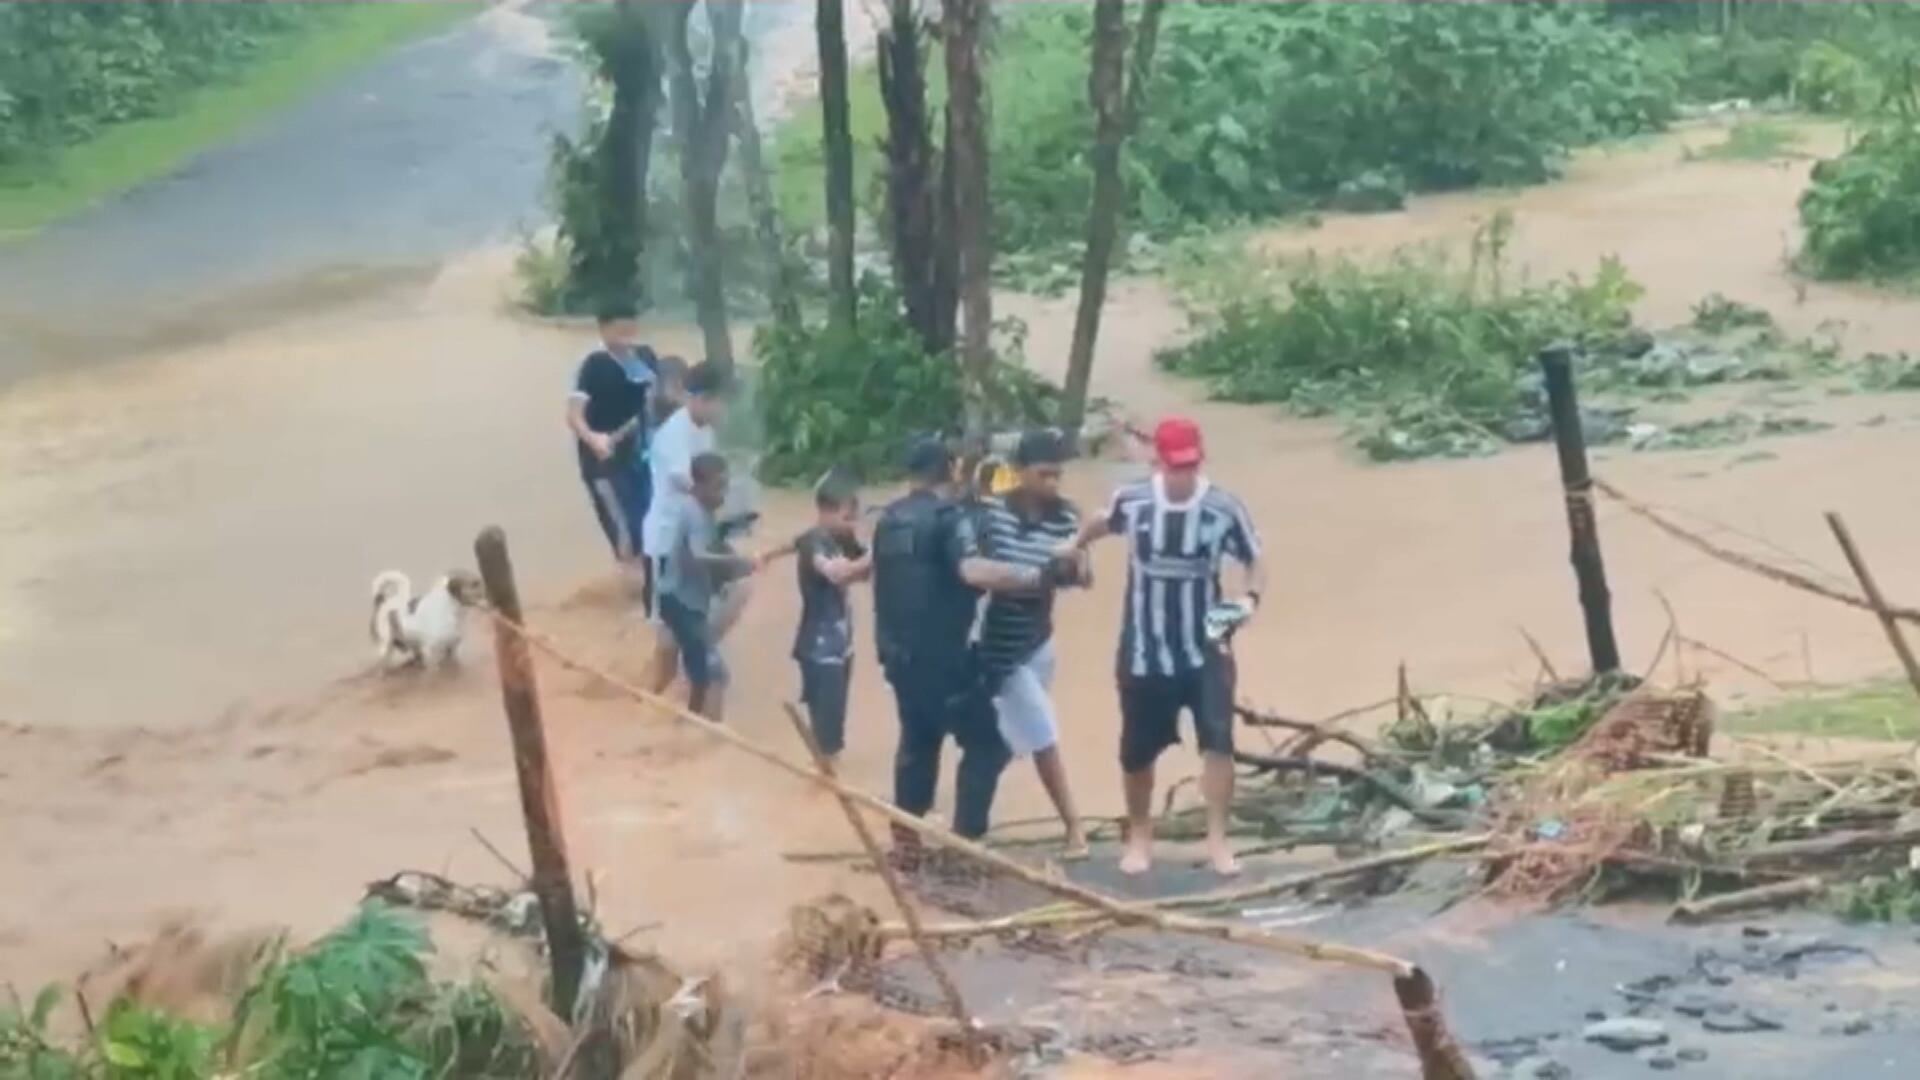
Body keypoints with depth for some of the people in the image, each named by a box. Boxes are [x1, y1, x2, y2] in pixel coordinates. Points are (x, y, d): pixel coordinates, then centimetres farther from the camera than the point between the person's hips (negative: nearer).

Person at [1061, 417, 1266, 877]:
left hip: (1205, 650, -1)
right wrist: (1074, 546, 14)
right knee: (1137, 752, 10)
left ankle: (1217, 841, -5)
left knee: (1218, 741, -15)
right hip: (1144, 652, 2)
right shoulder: (1131, 501, -8)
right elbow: (1103, 523, 16)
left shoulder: (1223, 509, -14)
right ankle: (1139, 838, 30)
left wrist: (1251, 598, -22)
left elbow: (1254, 560, -5)